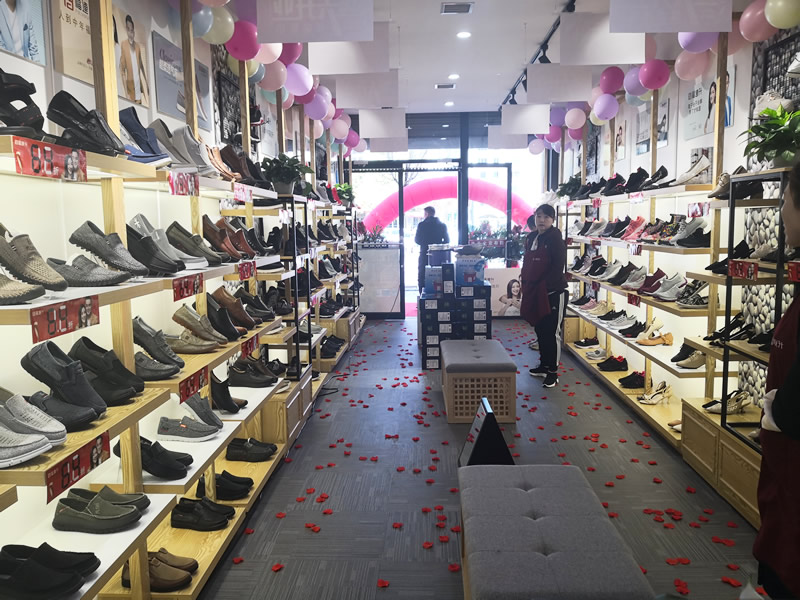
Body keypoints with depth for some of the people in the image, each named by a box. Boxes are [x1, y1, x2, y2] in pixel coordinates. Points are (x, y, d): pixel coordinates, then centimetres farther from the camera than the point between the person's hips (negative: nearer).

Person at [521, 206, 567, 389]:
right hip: (534, 293, 8)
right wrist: (526, 284, 5)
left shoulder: (555, 239, -11)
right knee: (540, 330, 16)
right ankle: (544, 365, 31)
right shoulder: (531, 238, 10)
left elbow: (558, 266, -18)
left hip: (553, 293, -8)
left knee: (552, 333, -1)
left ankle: (553, 372, 8)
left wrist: (545, 285, -20)